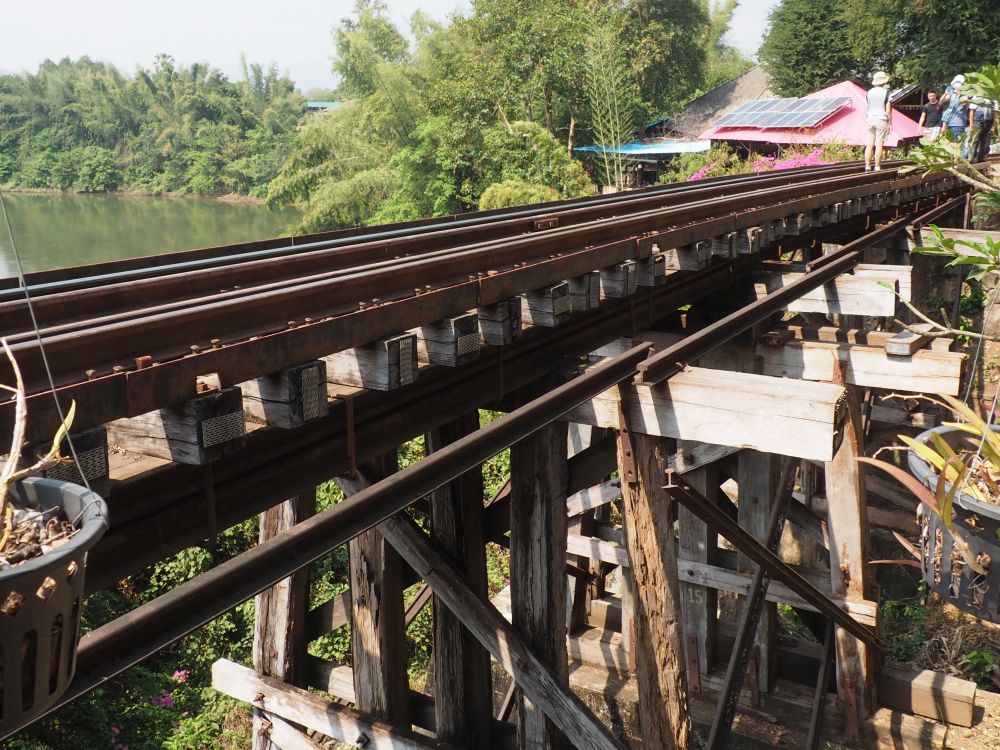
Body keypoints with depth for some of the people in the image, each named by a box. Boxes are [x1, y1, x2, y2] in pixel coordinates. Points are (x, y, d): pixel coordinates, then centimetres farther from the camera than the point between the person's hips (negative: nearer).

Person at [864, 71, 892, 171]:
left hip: (870, 119, 4)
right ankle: (877, 168, -4)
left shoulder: (870, 92, 7)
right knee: (879, 145, -4)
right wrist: (890, 123, -1)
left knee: (869, 145, 6)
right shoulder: (886, 92, -6)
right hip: (881, 120, -4)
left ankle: (867, 167, 5)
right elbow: (888, 110, -8)